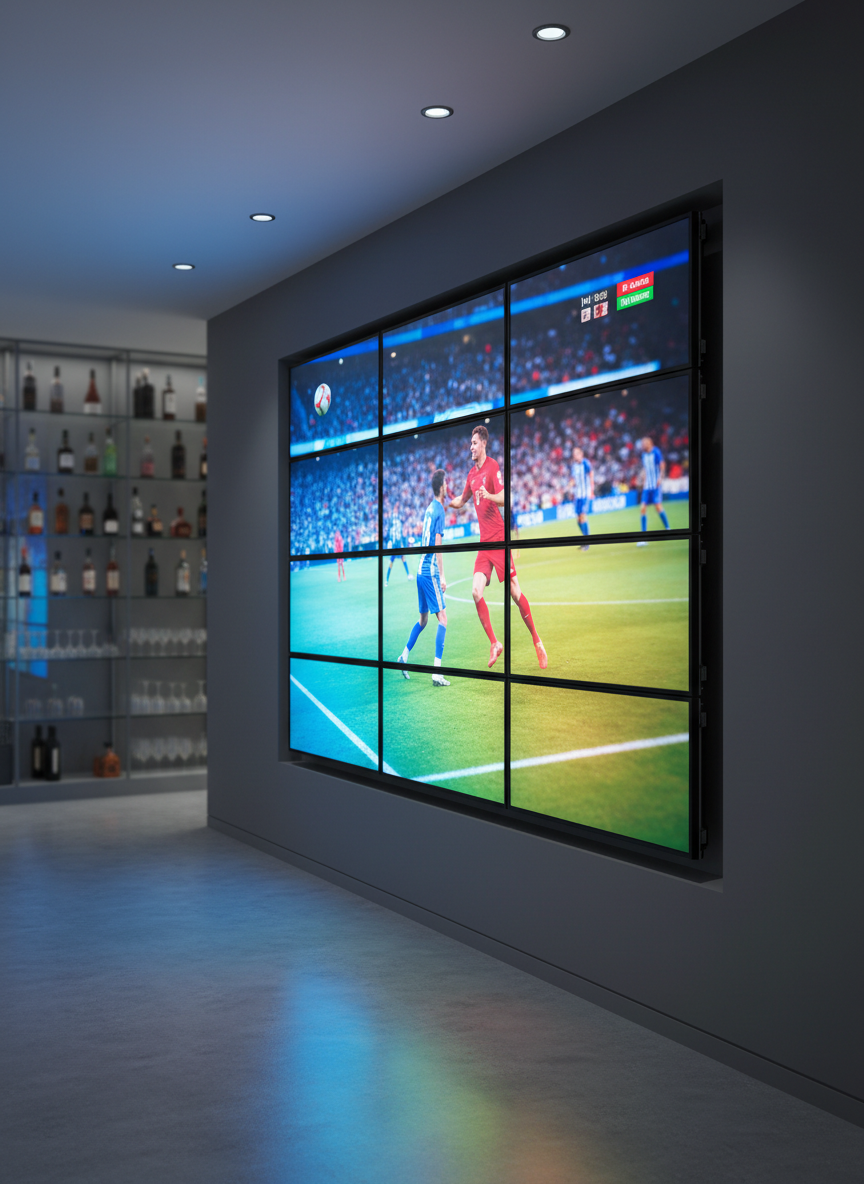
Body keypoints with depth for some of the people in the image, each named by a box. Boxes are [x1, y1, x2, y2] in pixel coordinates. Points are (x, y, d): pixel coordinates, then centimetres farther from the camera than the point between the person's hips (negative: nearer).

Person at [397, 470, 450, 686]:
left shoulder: (430, 508, 13)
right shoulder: (438, 510, -12)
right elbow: (437, 545, -17)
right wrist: (442, 576, -17)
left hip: (421, 570, 8)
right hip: (431, 571, -8)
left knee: (423, 618, 20)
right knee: (442, 618, -10)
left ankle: (404, 656, 27)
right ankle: (437, 673, -16)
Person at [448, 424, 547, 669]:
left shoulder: (493, 467, -7)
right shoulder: (471, 474, 15)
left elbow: (503, 498, -18)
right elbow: (460, 501, 30)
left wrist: (488, 495, -35)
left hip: (499, 539, -7)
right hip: (484, 541, 7)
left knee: (515, 592, -6)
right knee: (476, 592, -6)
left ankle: (537, 641, 6)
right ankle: (494, 643, 4)